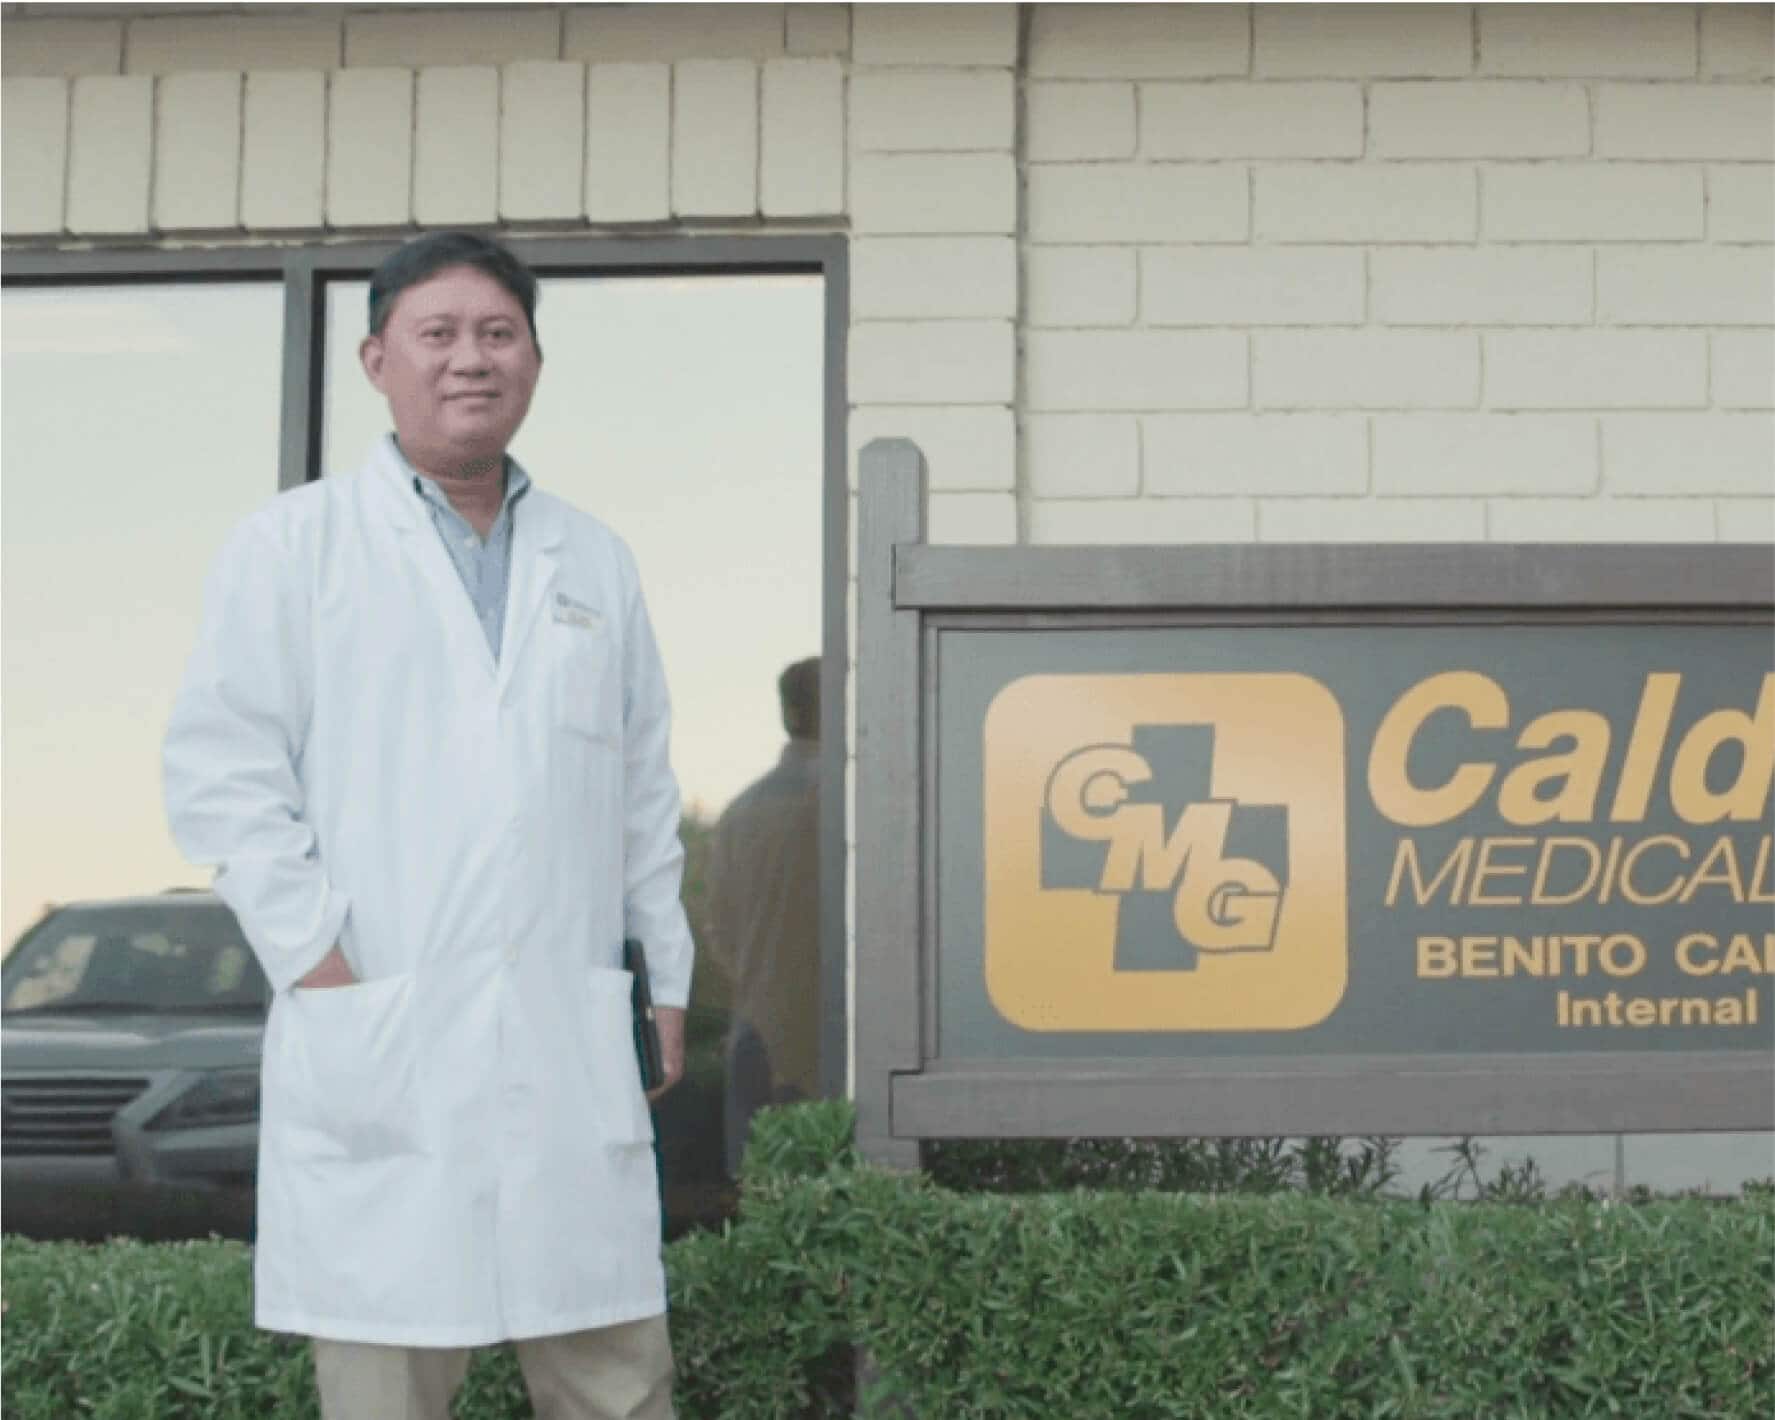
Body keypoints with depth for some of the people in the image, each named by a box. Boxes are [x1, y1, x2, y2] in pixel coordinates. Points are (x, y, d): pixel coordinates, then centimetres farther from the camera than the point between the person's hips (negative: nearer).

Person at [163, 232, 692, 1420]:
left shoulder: (596, 564, 17)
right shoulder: (294, 544, 5)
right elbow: (220, 770, -1)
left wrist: (667, 979, 14)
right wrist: (316, 958, -9)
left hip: (573, 1048, 4)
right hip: (377, 1046, -3)